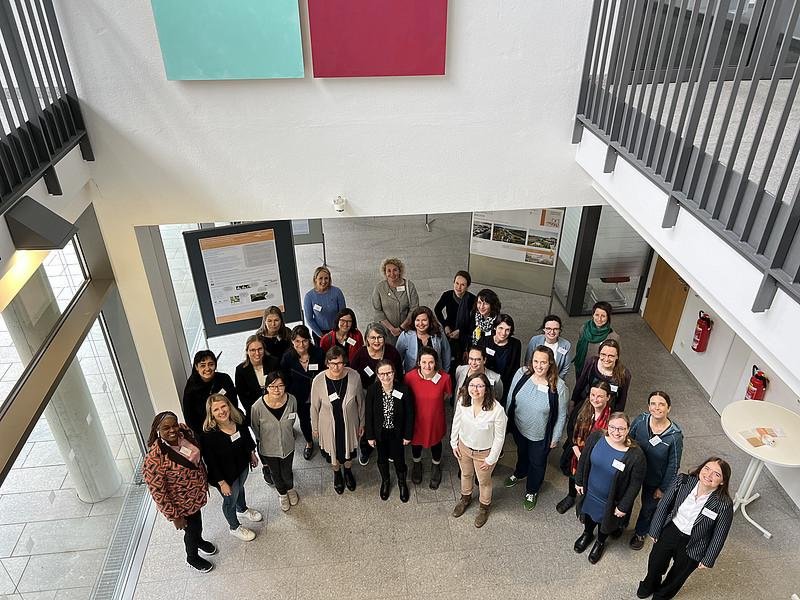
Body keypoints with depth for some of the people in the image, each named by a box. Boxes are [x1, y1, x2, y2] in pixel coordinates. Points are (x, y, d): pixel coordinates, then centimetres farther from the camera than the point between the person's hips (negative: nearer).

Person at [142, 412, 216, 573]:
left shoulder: (185, 432, -17)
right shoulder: (154, 459, -36)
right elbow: (158, 493, -25)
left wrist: (205, 479, 13)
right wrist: (174, 516, -17)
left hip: (197, 493, 6)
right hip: (181, 504, -6)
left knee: (197, 519, 32)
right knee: (192, 528, 19)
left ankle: (199, 540, 63)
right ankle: (192, 558, 51)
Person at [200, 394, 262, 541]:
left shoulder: (238, 419, -19)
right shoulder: (208, 434, -35)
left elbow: (247, 437, 2)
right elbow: (211, 462, -25)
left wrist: (252, 453, 13)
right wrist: (222, 482, -19)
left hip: (242, 464, 5)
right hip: (226, 474, -5)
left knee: (240, 488, 33)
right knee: (230, 500, 21)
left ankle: (242, 510, 65)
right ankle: (235, 528, 49)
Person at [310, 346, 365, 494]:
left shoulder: (354, 377, -26)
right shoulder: (318, 381, -27)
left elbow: (360, 402, -8)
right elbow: (315, 407, -9)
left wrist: (362, 423, 2)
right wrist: (315, 427, 3)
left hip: (349, 424, 1)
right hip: (329, 425, 0)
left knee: (349, 450, 28)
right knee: (333, 452, 26)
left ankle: (348, 471, 61)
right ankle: (337, 473, 60)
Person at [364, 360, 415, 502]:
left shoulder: (404, 389, -23)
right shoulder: (372, 390, -20)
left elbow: (409, 414, -11)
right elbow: (368, 414, -9)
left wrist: (408, 435, -5)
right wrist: (370, 436, -4)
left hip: (397, 432, -1)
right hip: (380, 432, 1)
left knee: (399, 459, 17)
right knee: (382, 459, 22)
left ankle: (402, 482, 48)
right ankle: (385, 481, 52)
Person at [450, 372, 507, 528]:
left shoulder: (497, 409, -34)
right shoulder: (462, 401, -22)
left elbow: (499, 437, -20)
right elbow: (456, 421, -3)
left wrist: (491, 458, -13)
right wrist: (454, 443, 4)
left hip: (484, 452, -3)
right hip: (464, 447, 3)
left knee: (484, 481, 23)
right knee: (466, 474, 30)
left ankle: (484, 506, 54)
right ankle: (466, 498, 61)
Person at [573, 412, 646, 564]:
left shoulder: (636, 455, -31)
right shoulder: (596, 438, -22)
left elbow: (635, 484, -18)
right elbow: (583, 460, -5)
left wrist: (624, 506, -12)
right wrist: (579, 481, 2)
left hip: (611, 501, -2)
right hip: (589, 492, 3)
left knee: (605, 522, 26)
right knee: (588, 514, 30)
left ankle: (600, 542, 59)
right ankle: (587, 534, 63)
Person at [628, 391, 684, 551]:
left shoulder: (675, 436, -28)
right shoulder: (640, 421, -22)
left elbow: (673, 466, -15)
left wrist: (663, 488, -7)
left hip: (655, 480, -2)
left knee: (649, 507, 23)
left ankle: (640, 533, 52)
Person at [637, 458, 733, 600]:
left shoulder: (724, 505, -28)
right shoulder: (682, 481, -22)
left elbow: (719, 536, -13)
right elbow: (664, 505, -8)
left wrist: (708, 560, -3)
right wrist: (655, 531, 0)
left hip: (692, 546, -2)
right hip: (669, 532, 2)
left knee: (677, 575, 25)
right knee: (655, 564, 26)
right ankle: (650, 584, 60)